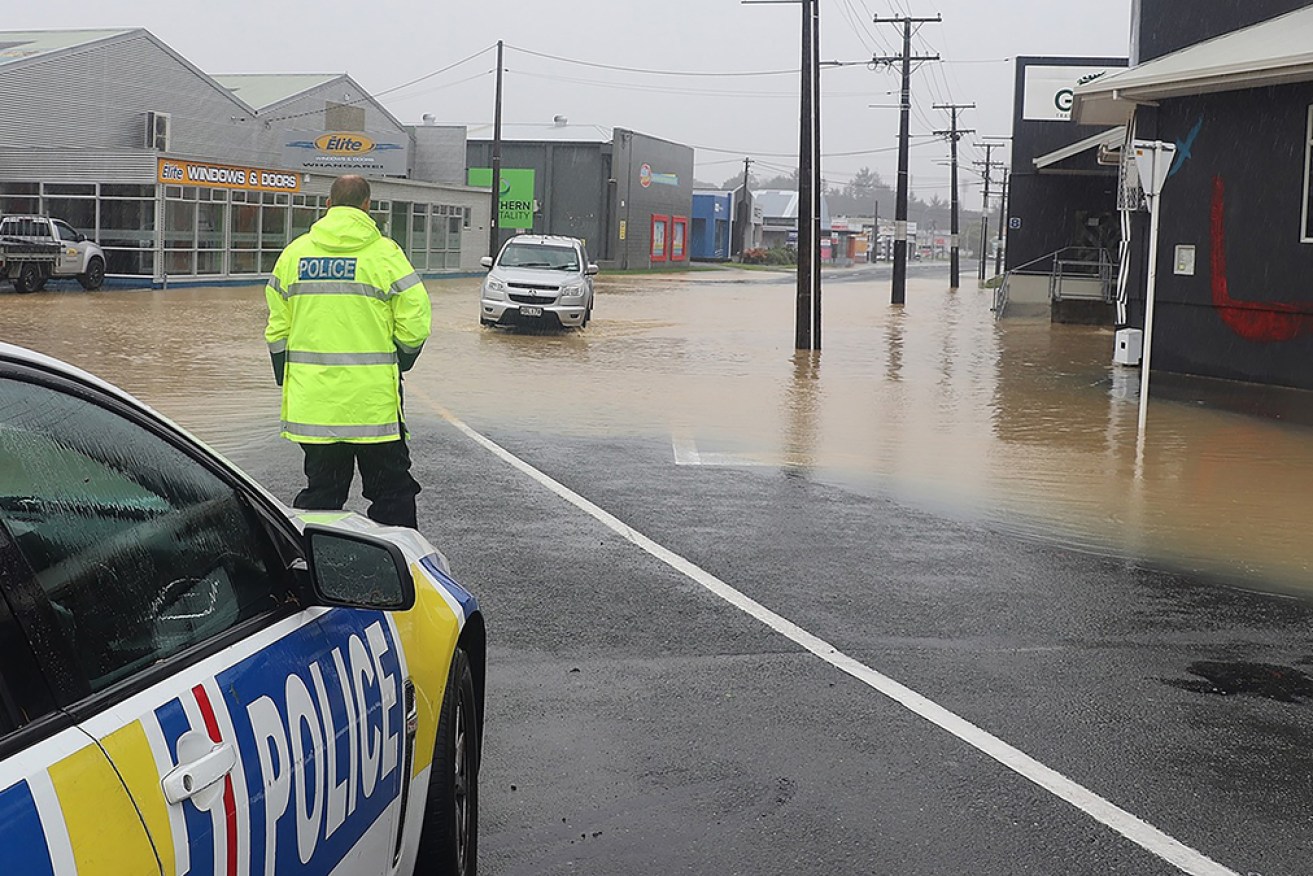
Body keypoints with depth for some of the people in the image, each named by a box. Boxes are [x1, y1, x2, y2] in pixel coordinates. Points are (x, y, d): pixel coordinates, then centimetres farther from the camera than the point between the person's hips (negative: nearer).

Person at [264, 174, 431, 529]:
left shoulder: (295, 251, 7)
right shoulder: (385, 253, -5)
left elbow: (278, 327, 10)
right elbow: (415, 322, -7)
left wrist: (286, 378, 20)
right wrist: (398, 364, 10)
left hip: (312, 399, 4)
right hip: (373, 400, -4)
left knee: (321, 488, 11)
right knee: (391, 488, 6)